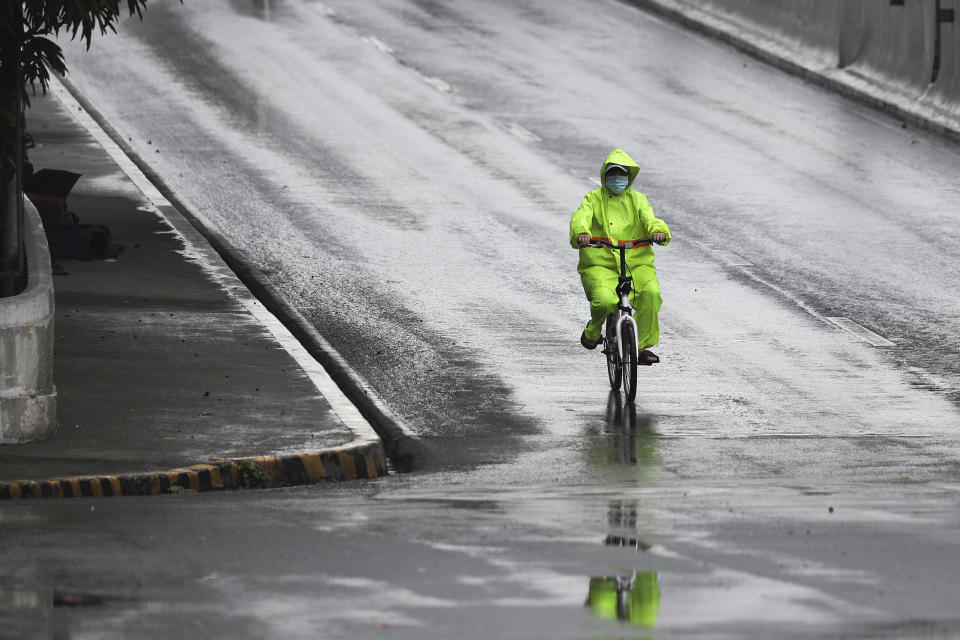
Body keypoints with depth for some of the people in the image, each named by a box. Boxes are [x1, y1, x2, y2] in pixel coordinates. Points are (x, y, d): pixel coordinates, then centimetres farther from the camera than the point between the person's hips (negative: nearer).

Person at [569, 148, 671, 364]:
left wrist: (658, 230, -27)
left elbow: (648, 218, -3)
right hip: (600, 264, -2)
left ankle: (643, 345, -14)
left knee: (651, 292, -28)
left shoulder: (637, 199, 15)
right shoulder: (593, 199, 10)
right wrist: (581, 233, -32)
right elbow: (581, 217, -8)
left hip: (636, 263, 2)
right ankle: (593, 330, 7)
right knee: (605, 300, -30)